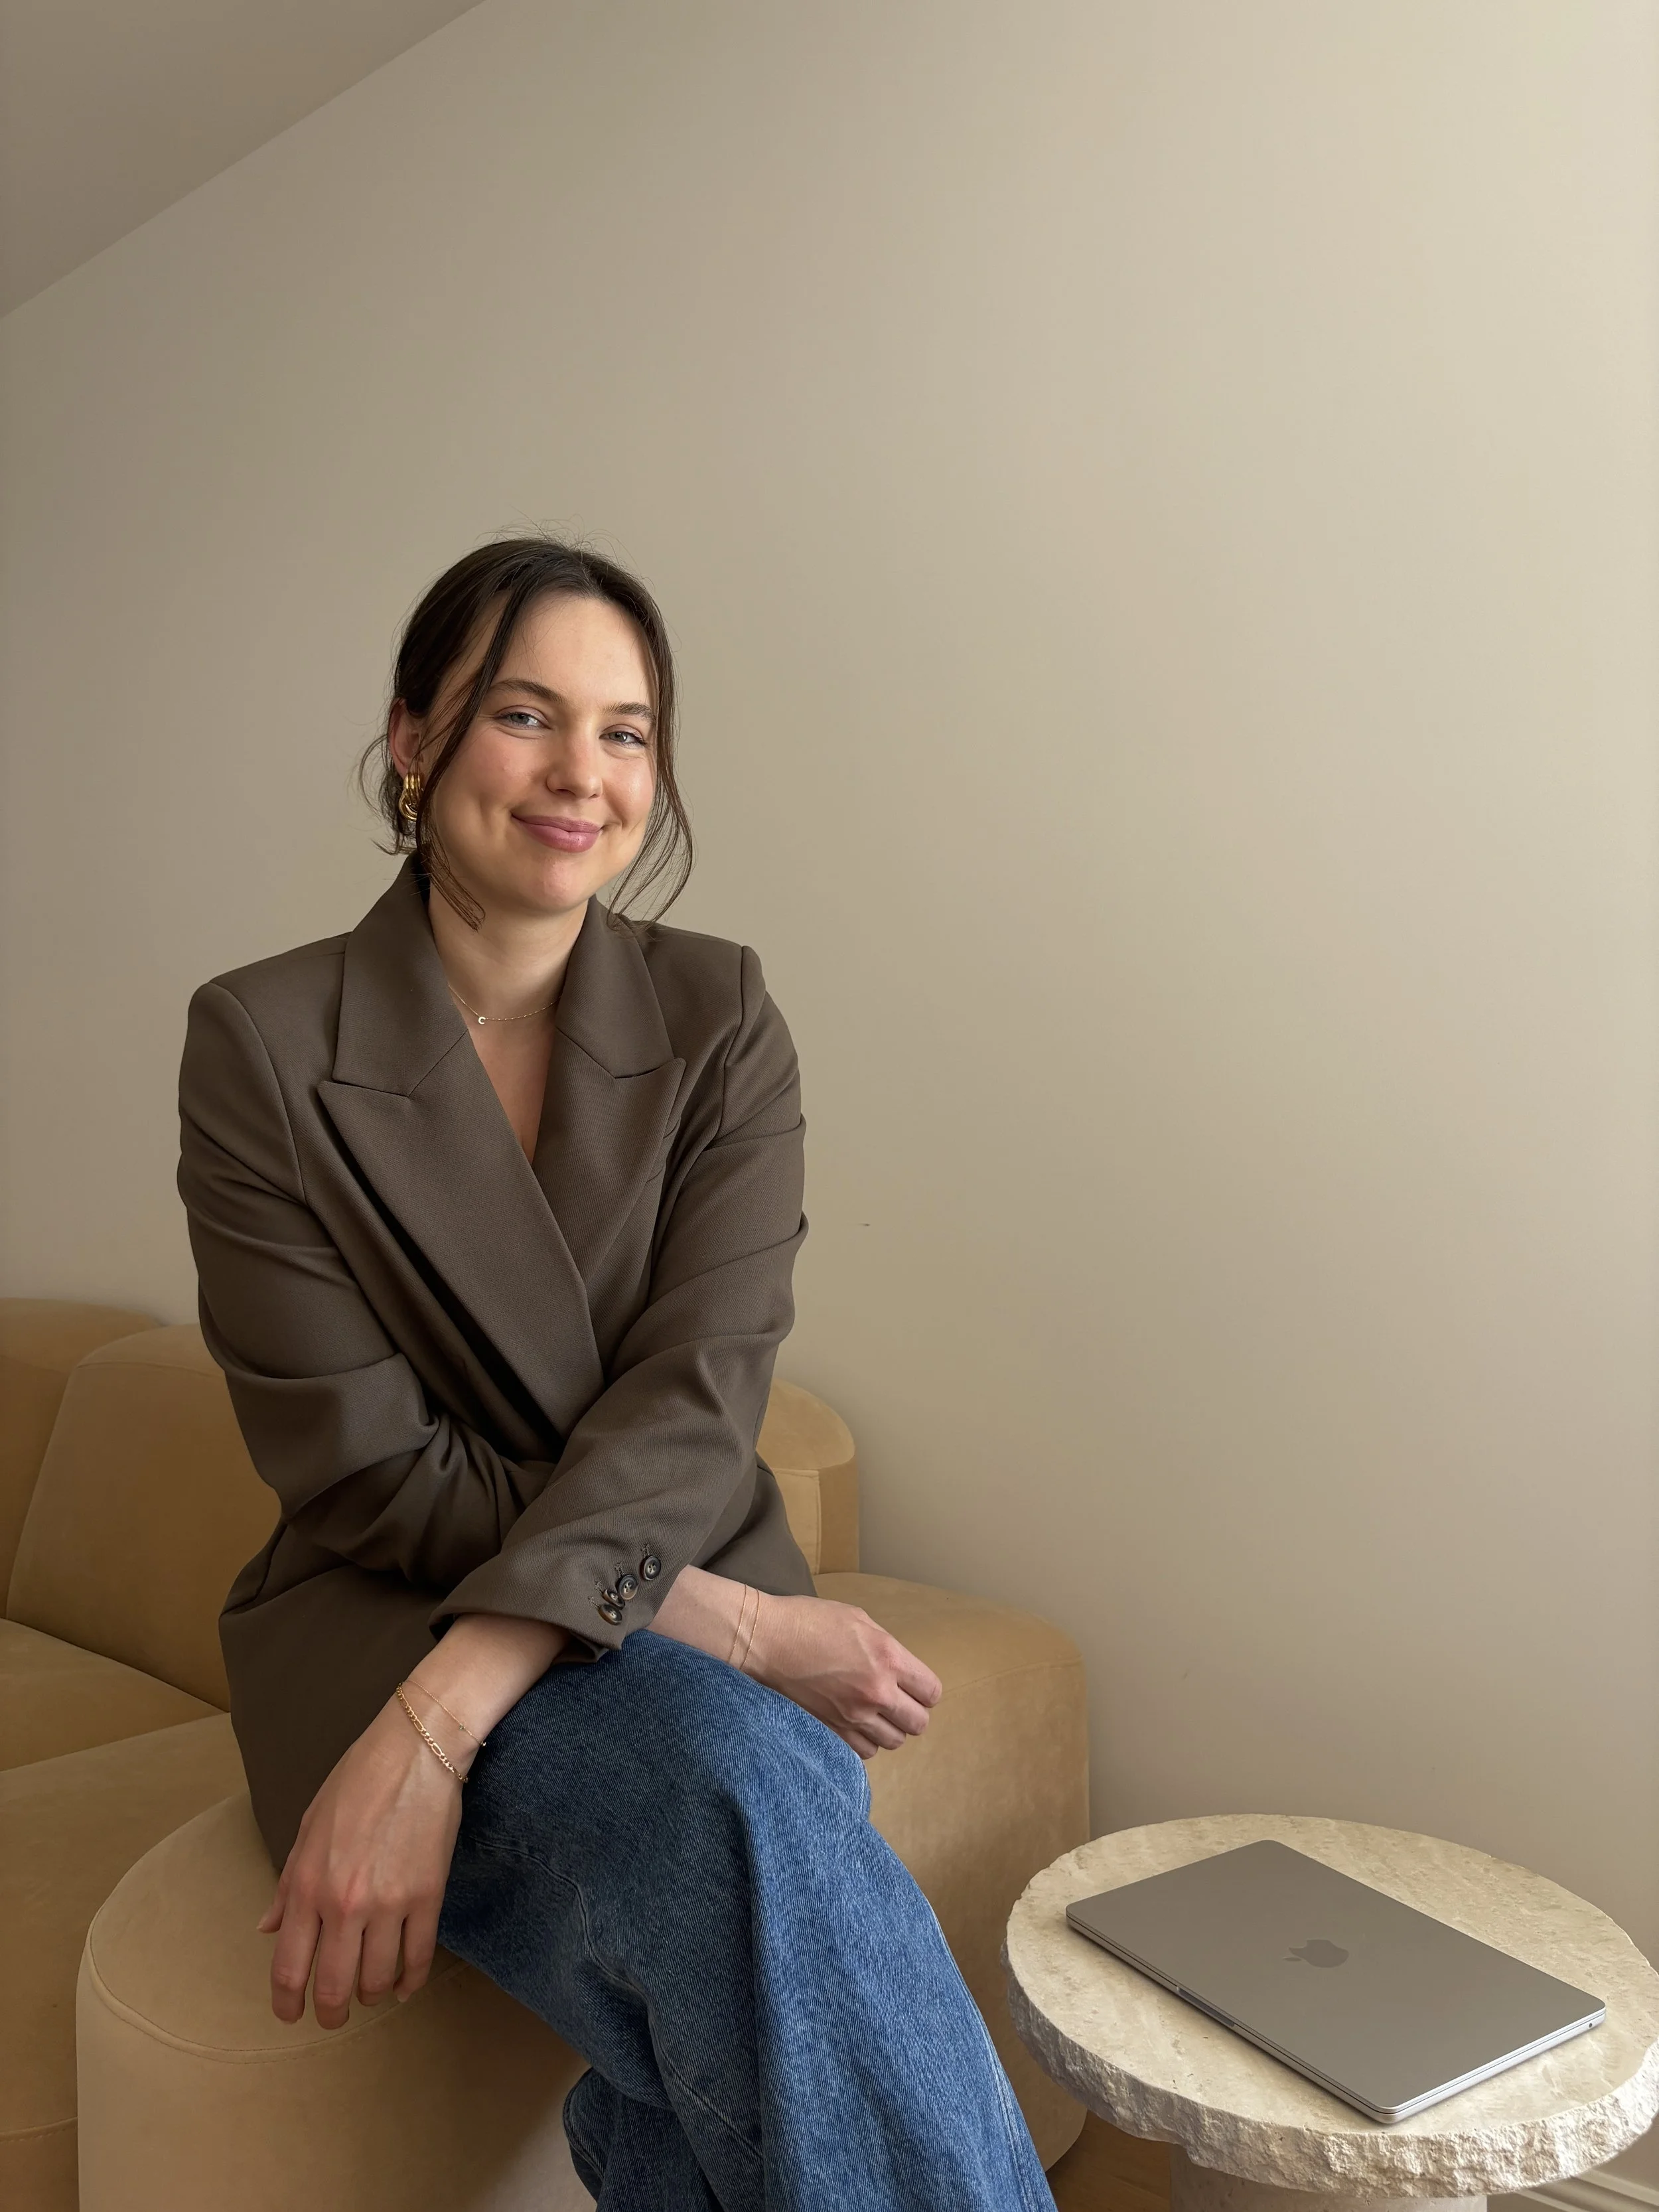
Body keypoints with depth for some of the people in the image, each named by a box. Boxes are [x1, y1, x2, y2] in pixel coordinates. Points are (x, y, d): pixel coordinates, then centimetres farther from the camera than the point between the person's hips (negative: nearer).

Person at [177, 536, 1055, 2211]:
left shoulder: (720, 1018, 0)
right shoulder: (261, 1043, -5)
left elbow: (695, 1401, -12)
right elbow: (361, 1472, -9)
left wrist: (437, 1726, -25)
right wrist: (724, 1622, -17)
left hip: (700, 1613, 2)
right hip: (391, 1621, -1)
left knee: (737, 2058, -30)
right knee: (741, 1781, -32)